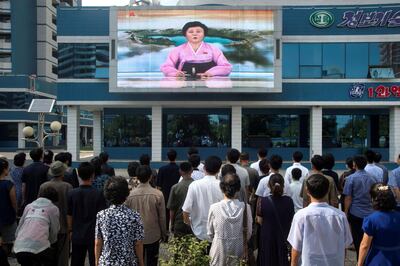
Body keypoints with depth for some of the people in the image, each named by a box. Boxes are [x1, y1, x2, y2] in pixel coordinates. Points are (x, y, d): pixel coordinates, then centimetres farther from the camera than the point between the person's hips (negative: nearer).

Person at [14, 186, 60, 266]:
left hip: (20, 247, 4)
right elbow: (54, 231, 13)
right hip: (39, 246, -4)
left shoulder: (29, 206, 24)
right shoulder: (53, 208, 13)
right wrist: (51, 243, 32)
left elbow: (19, 227, 25)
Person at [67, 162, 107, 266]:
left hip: (77, 236, 3)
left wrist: (70, 230, 16)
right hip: (94, 235, -3)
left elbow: (69, 215, 3)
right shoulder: (98, 194, -14)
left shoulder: (72, 193, -4)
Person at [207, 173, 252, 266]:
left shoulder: (214, 208, -14)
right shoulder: (245, 207, -13)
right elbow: (248, 232, -2)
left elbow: (210, 233, -2)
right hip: (238, 249, 1)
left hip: (219, 248, -1)